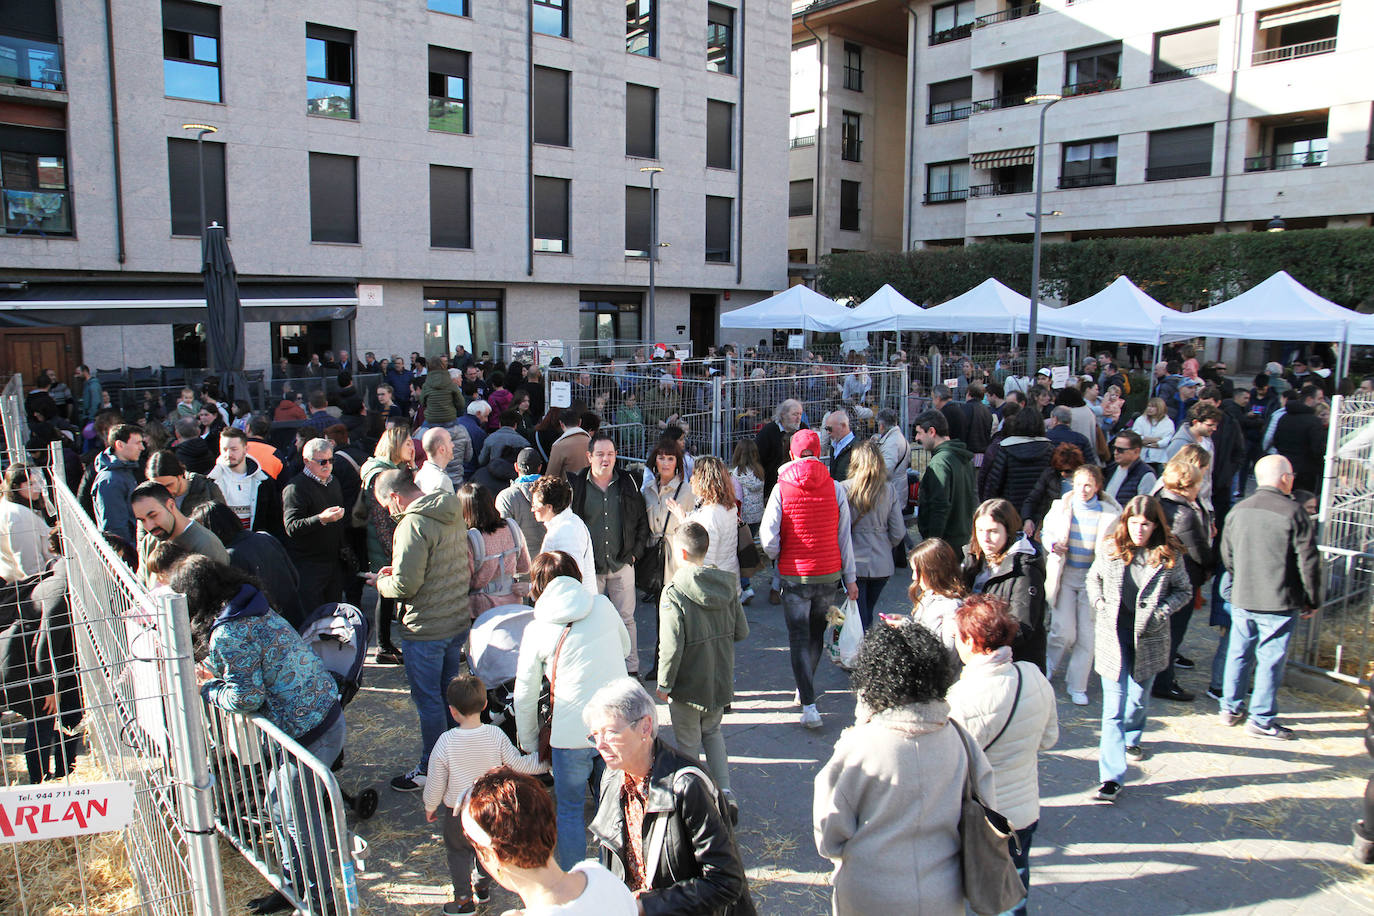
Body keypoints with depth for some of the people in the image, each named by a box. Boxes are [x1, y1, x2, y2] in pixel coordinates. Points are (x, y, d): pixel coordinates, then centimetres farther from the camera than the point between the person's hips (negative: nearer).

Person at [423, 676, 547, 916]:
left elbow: (435, 782, -13)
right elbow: (519, 764, -9)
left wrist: (430, 806, 6)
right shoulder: (496, 735, -19)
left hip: (456, 810, -2)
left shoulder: (446, 741, -23)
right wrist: (546, 761, 6)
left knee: (458, 851, 18)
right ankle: (482, 887, 42)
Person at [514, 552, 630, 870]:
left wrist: (528, 743, 17)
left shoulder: (536, 630, -4)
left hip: (573, 733, -3)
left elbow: (525, 695, 3)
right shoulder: (603, 605, 2)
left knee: (569, 810, 17)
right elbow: (625, 648, 18)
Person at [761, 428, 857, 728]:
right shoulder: (835, 488, -4)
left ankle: (809, 705, -3)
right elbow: (845, 537, 0)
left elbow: (768, 538, -12)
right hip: (829, 574, 2)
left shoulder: (781, 489, -10)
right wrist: (850, 578, 8)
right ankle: (804, 689, 34)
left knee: (799, 638, 5)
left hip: (794, 576, -2)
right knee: (816, 633, 20)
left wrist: (777, 557, 9)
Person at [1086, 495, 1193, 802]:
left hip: (1148, 638, 1)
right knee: (1113, 707, -5)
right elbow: (1093, 578, 13)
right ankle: (1112, 778, -4)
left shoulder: (1169, 555, -5)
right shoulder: (1111, 550, -2)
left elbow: (1184, 591, 6)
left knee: (1139, 699, 19)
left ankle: (1131, 737, 53)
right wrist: (1100, 604, -3)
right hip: (1113, 636, -1)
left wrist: (1161, 612, -10)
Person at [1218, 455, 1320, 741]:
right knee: (1270, 659, 4)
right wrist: (1312, 601, 2)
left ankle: (1231, 707, 25)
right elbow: (1309, 562, -9)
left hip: (1241, 599, 5)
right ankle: (1262, 720, 11)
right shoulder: (1294, 513, -13)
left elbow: (1227, 555, 11)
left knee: (1238, 653, 15)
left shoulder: (1238, 510, 2)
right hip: (1279, 603, -5)